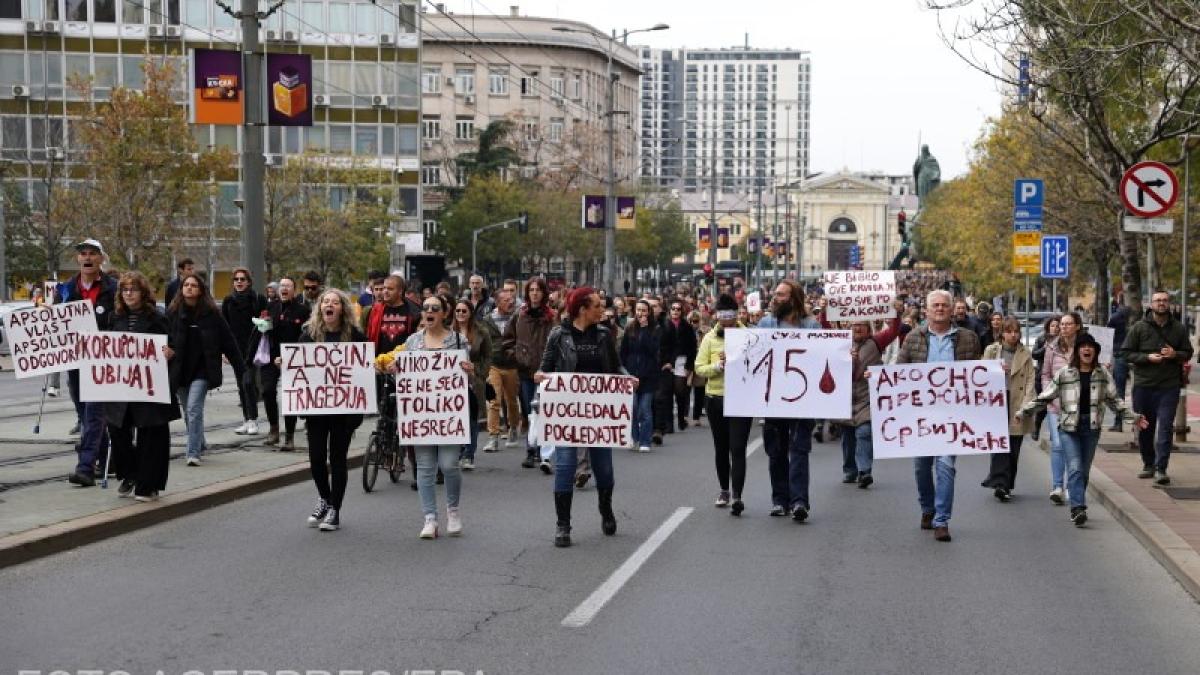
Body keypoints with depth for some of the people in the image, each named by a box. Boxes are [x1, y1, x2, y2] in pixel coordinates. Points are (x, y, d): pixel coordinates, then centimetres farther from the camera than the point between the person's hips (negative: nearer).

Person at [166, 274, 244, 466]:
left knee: (194, 408, -15)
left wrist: (240, 368, -2)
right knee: (189, 411, 14)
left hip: (202, 370, -3)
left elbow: (228, 341, -1)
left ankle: (194, 453, -14)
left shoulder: (211, 313, -3)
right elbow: (164, 339, 5)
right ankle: (200, 444, 35)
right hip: (180, 369, 3)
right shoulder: (173, 312, 3)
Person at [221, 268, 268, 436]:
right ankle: (247, 420, 15)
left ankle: (253, 420, -7)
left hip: (252, 348, -4)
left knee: (248, 382, -13)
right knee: (241, 384, 8)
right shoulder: (228, 301, 8)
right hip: (236, 349, 4)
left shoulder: (259, 299, -2)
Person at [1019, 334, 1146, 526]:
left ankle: (1077, 507, 18)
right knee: (1075, 468, -13)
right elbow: (1045, 396, 4)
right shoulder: (1064, 374, -1)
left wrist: (1133, 417, 12)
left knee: (1084, 470, 8)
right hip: (1069, 426, -2)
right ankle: (1078, 508, -19)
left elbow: (1113, 400, 14)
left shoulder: (1102, 374, 6)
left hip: (1091, 427, 3)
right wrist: (1022, 412, 1)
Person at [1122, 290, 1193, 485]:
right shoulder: (1139, 328, 1)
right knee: (1144, 428, 9)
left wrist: (1175, 354, -8)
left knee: (1165, 428, -8)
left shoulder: (1179, 328, 6)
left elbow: (1188, 353, 14)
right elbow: (1126, 352, 1)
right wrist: (1147, 357, -13)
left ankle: (1161, 469, -7)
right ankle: (1148, 465, 25)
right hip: (1143, 386, 0)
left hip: (1169, 386, 0)